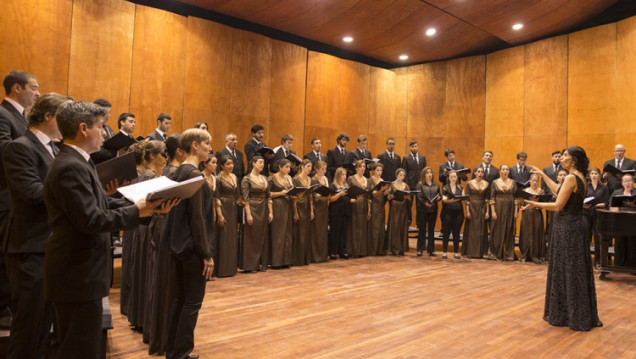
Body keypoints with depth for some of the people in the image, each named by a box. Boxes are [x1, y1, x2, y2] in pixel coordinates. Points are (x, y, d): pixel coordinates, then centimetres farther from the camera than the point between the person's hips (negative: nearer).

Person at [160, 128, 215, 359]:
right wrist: (207, 253, -16)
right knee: (193, 301, 2)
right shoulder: (194, 173, -16)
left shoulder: (180, 171, 11)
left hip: (179, 244, 9)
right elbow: (197, 216, -19)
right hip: (192, 246, -9)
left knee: (180, 298, 16)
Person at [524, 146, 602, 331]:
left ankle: (565, 314, 13)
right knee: (575, 271, 15)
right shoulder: (580, 178, 10)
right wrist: (543, 175, 27)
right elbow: (559, 191, 22)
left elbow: (558, 205, -20)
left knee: (567, 270, 1)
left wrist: (536, 204, -7)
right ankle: (579, 315, 25)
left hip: (567, 228, -9)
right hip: (574, 225, 9)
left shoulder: (571, 178, -17)